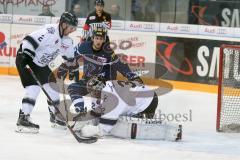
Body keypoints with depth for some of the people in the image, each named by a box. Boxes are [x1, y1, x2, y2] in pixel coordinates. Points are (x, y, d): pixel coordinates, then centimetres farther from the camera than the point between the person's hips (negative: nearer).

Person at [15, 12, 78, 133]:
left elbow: (70, 56, 15)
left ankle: (55, 115, 28)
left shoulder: (67, 40, 0)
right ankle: (23, 119, -19)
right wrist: (26, 53, -38)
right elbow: (29, 41, -33)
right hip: (25, 59, -9)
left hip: (41, 64, 9)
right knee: (33, 88, -20)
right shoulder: (49, 31, -28)